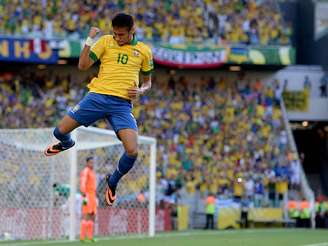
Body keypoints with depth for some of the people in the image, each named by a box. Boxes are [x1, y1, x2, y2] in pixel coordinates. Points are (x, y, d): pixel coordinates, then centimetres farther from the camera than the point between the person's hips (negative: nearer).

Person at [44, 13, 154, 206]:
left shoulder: (144, 51, 10)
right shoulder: (105, 41, 7)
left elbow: (148, 82, 21)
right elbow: (83, 65, 2)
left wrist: (141, 91, -2)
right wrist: (90, 41, -8)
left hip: (122, 103, -1)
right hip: (98, 96, 1)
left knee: (132, 152, -19)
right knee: (60, 131, -4)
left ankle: (113, 182, 14)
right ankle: (67, 143, 39)